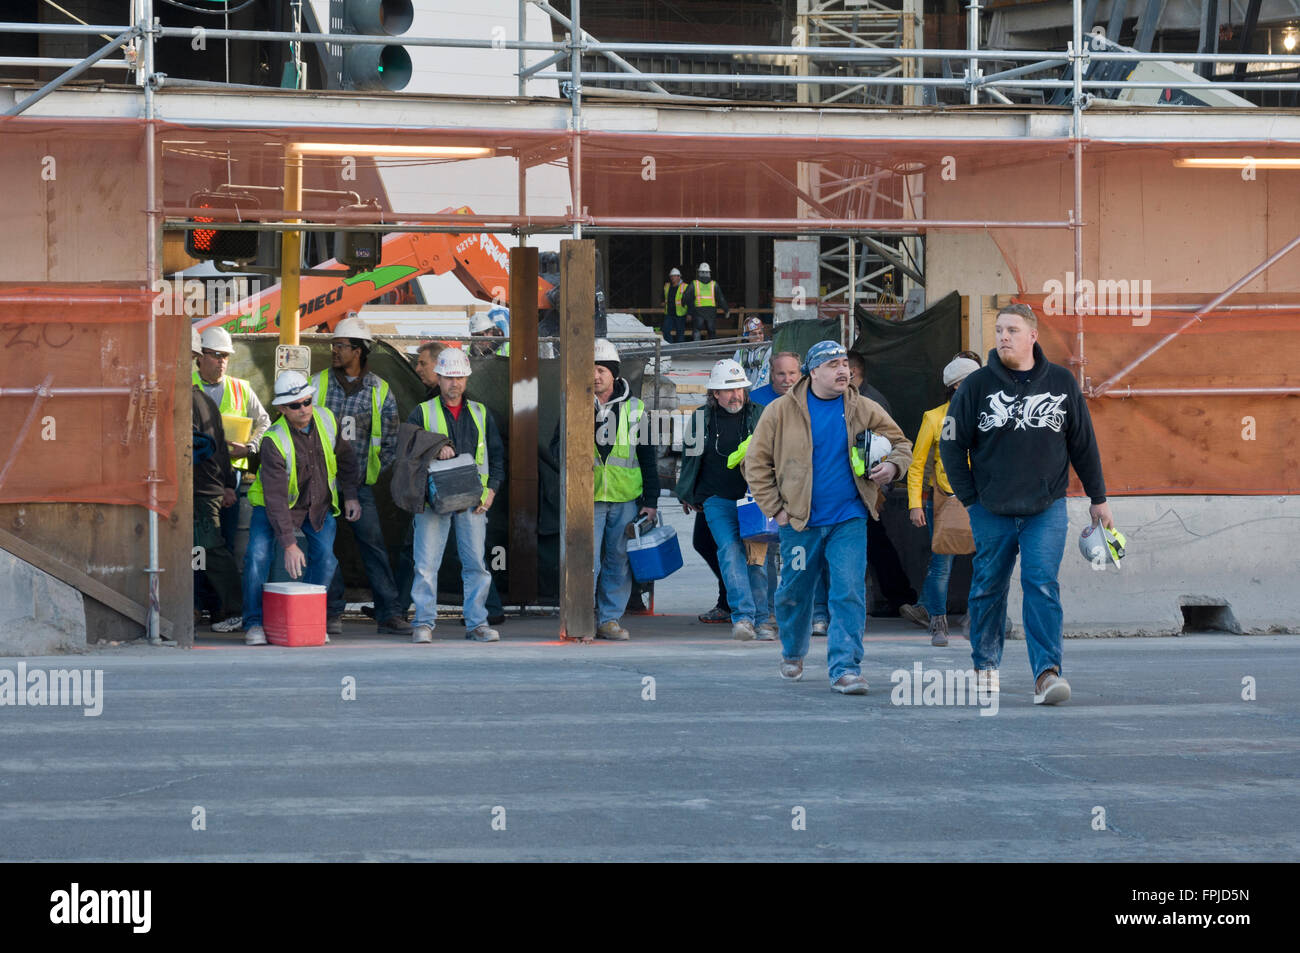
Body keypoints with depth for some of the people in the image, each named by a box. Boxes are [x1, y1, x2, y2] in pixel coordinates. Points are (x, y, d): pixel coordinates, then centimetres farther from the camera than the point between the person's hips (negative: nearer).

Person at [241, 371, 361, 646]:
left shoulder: (326, 420, -13)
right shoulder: (274, 441, -30)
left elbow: (345, 456, 8)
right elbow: (275, 498, -33)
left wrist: (350, 495, 2)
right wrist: (289, 545, -36)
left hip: (318, 504, 4)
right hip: (275, 505, -4)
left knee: (326, 557, -10)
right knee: (258, 554, -19)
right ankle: (254, 624, -8)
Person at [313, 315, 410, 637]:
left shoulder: (380, 391, 3)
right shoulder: (317, 384, 3)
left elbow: (390, 439, 11)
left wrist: (372, 470, 4)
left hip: (359, 484, 0)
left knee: (374, 546, -3)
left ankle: (389, 614, -2)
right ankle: (332, 614, 8)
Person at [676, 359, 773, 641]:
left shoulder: (759, 415, 4)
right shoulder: (702, 418, 6)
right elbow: (690, 457, 19)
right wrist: (687, 494, 26)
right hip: (718, 501, -1)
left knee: (757, 557, 1)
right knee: (731, 552, -17)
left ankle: (761, 618, 11)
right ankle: (743, 615, -24)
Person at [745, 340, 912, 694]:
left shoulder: (864, 410, 2)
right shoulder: (781, 411, -3)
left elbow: (900, 443, 14)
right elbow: (757, 462, 2)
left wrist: (893, 466, -8)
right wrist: (775, 508, -4)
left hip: (849, 520, 0)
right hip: (800, 520, 0)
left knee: (850, 594, -11)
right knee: (794, 593, 13)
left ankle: (844, 668, -11)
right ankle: (793, 653, 39)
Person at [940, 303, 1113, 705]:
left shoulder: (1062, 383, 4)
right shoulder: (977, 385, 0)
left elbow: (1083, 444, 12)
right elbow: (952, 444, 5)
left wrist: (1098, 498, 12)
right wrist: (970, 498, 0)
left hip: (1047, 508, -1)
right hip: (991, 510, 1)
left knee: (1043, 585, -13)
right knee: (988, 588, 9)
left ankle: (1047, 672, -19)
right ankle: (986, 666, 25)